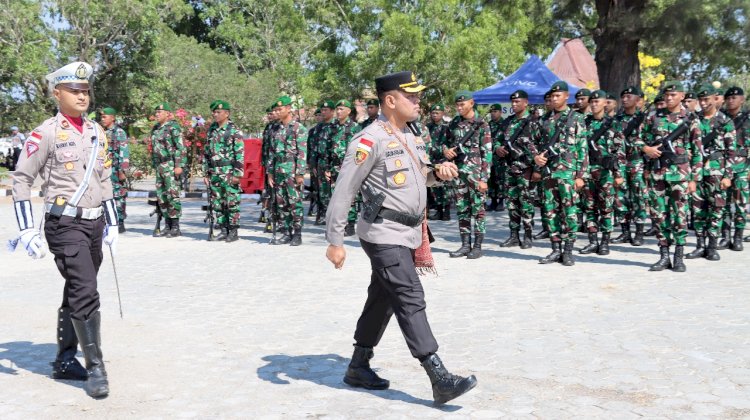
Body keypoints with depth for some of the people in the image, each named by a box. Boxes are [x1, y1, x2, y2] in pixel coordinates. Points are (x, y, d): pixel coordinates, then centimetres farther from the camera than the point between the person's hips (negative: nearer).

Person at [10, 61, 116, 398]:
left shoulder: (97, 132, 12)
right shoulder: (46, 133, -7)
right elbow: (21, 180, -6)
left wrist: (112, 224, 18)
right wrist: (27, 231, -12)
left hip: (95, 224, 7)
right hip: (65, 225, -7)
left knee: (75, 294, 15)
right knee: (85, 294, -15)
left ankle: (64, 361, 28)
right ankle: (94, 367, -7)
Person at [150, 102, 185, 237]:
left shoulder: (173, 127, -7)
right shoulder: (156, 128, 17)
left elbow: (180, 148, -12)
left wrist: (178, 165, -18)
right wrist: (154, 166, 20)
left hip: (170, 165, -8)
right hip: (159, 166, 9)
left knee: (172, 195, -9)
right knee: (161, 196, 8)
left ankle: (175, 227, -6)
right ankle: (167, 226, 14)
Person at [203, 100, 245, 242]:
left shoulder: (234, 131, -7)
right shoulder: (211, 130, 12)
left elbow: (240, 154, -11)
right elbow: (206, 153, 17)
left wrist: (237, 174, -16)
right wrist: (206, 173, 13)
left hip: (229, 173, -7)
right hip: (214, 173, 7)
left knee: (232, 203, -2)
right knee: (217, 203, 8)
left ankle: (233, 231, 5)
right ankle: (223, 230, 16)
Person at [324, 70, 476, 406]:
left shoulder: (408, 136, 13)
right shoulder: (370, 140, -14)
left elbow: (418, 176, 27)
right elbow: (343, 192, -15)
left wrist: (437, 172, 4)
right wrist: (335, 242, -16)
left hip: (407, 234, 9)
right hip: (385, 235, -9)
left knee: (382, 300, 16)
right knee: (411, 300, -12)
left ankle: (358, 367, 29)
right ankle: (439, 379, -12)